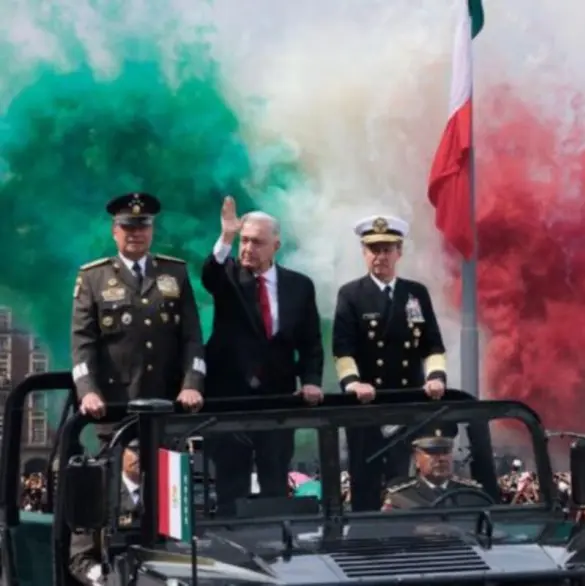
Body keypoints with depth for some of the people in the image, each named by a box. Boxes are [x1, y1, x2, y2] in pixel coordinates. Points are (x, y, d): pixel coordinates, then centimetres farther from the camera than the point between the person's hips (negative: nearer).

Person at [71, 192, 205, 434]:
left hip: (170, 402, 2)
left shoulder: (176, 272, 12)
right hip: (115, 403, -2)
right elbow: (82, 340, -2)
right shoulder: (92, 277, 6)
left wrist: (192, 385, -10)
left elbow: (192, 336, 6)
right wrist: (88, 391, -18)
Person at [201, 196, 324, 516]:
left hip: (277, 397, 1)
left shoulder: (299, 285, 5)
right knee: (231, 485, 3)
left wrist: (310, 381, -9)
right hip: (229, 395, -1)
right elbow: (209, 276, -24)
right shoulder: (227, 276, 1)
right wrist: (226, 237, -40)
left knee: (276, 486, 6)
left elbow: (310, 343, 7)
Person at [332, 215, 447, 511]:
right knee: (366, 480, 0)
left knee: (403, 480, 4)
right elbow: (343, 349, -9)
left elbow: (433, 346, 5)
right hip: (366, 402, -2)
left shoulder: (418, 294, 10)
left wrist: (436, 376, -14)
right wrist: (353, 383, -26)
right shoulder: (350, 294, 1)